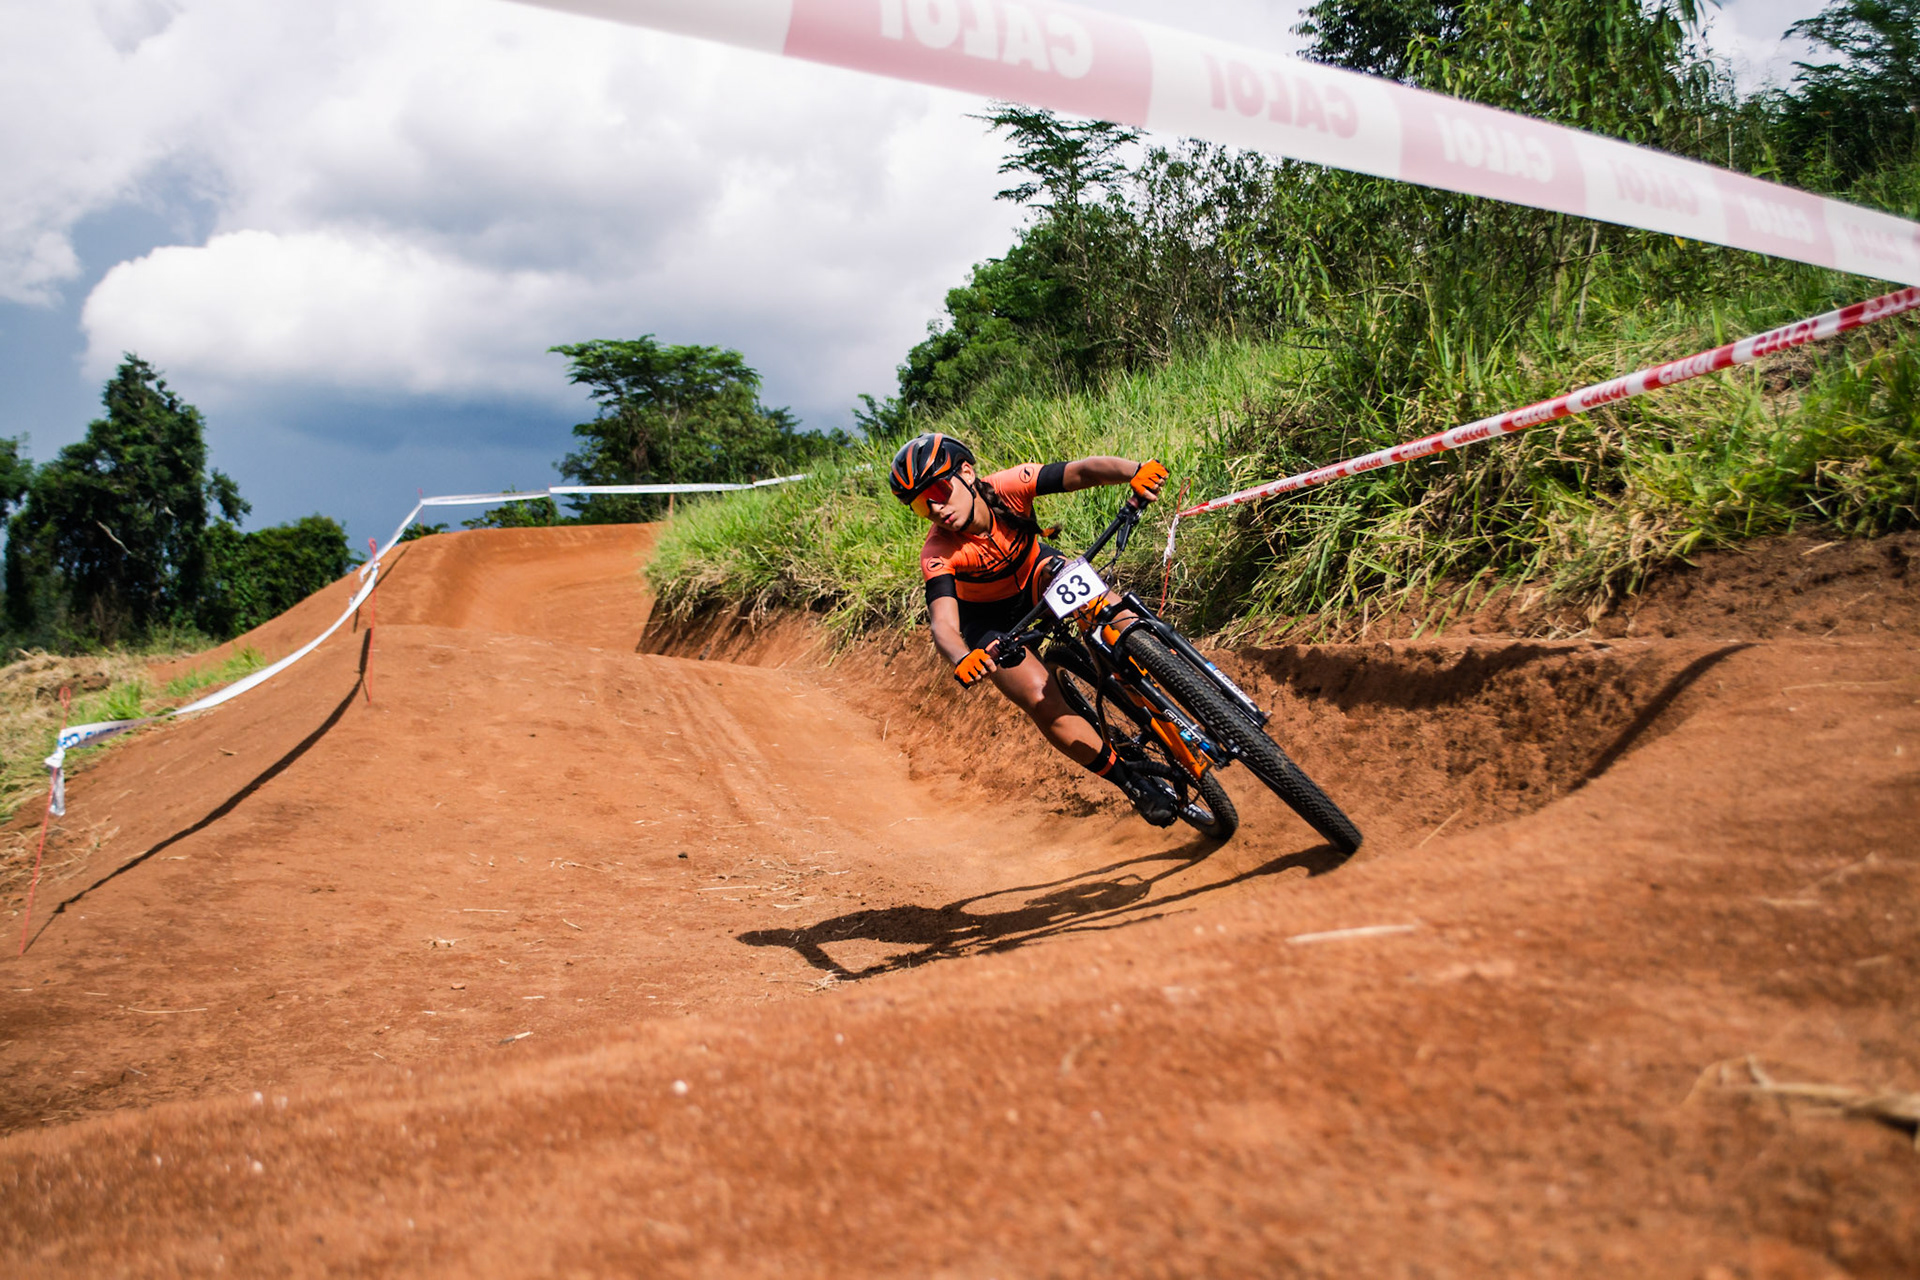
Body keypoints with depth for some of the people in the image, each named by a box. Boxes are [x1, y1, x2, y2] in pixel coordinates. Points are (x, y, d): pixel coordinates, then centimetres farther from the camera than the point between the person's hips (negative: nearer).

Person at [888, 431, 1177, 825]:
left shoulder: (1010, 486, -29)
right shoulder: (939, 554, -31)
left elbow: (1082, 471, -40)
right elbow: (944, 623, -43)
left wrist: (1136, 471, -60)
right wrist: (961, 659, -66)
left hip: (1037, 573, 2)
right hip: (993, 622, -1)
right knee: (1042, 702, -22)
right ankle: (1133, 783, -6)